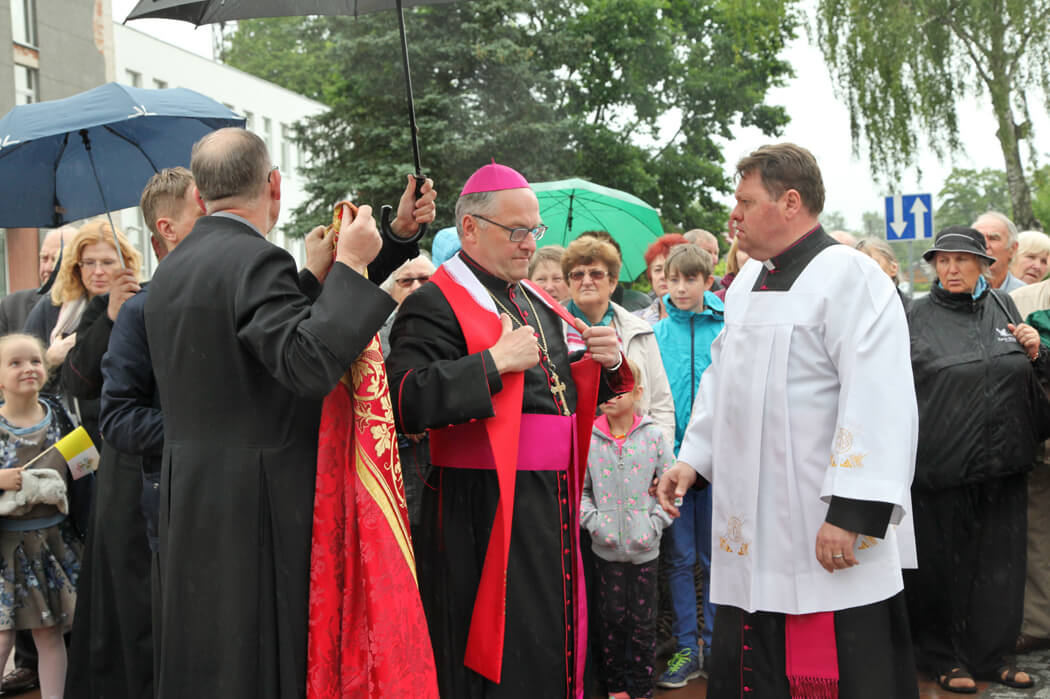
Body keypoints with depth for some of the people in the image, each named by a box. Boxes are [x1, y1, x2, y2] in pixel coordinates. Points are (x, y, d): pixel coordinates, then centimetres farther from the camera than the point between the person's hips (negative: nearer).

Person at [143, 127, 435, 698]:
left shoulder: (169, 270, 12)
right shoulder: (257, 260, -16)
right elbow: (311, 365, -28)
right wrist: (351, 264, -19)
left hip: (187, 499, 9)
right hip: (258, 504, -8)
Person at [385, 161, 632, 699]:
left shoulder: (535, 302, 17)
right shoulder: (435, 304, -9)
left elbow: (568, 393, 24)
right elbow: (404, 401, -23)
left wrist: (607, 363, 3)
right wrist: (495, 362, -23)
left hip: (551, 506, 8)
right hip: (485, 509, -8)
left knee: (551, 645, 15)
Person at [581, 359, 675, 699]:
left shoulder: (654, 437, -2)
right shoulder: (588, 438, -1)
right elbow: (580, 489, 4)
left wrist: (656, 523, -8)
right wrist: (592, 521, -9)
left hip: (645, 548, 0)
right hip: (606, 547, 1)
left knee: (643, 619, 7)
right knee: (611, 615, 8)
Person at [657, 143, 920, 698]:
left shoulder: (849, 276, -12)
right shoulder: (746, 283, 15)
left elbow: (878, 402, -20)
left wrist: (852, 511, -23)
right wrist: (693, 459, 14)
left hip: (824, 535, -8)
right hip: (750, 535, 8)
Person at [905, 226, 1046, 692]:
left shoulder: (1003, 309, 10)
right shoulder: (916, 317, -1)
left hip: (1003, 464, 4)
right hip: (941, 466, -4)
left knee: (999, 562, 11)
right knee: (944, 565, 5)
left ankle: (993, 653, 26)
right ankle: (943, 657, 20)